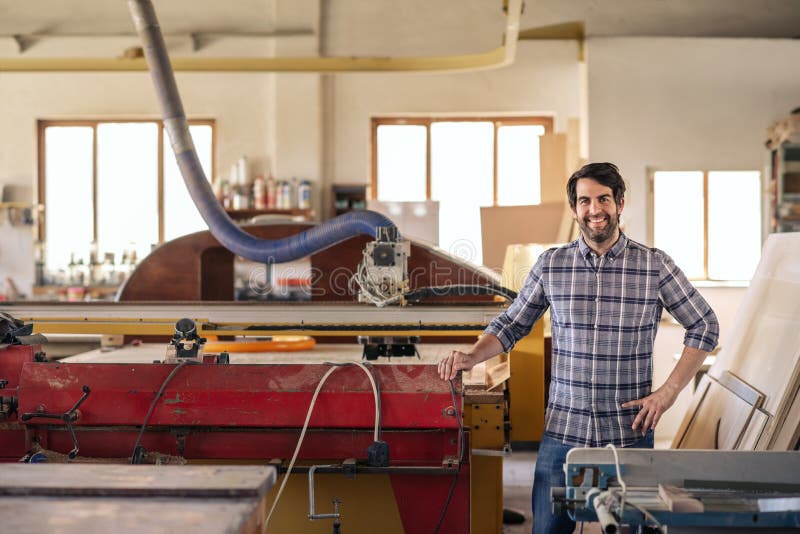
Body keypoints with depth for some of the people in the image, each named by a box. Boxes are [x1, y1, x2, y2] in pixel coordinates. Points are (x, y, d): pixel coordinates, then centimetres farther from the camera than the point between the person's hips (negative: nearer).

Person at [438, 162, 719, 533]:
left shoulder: (653, 265, -1)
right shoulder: (551, 264, 4)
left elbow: (704, 327, 5)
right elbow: (511, 325, 12)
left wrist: (669, 391, -3)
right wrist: (471, 357, -7)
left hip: (630, 433, -1)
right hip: (563, 432, 1)